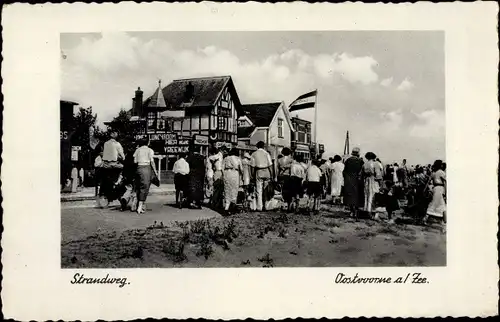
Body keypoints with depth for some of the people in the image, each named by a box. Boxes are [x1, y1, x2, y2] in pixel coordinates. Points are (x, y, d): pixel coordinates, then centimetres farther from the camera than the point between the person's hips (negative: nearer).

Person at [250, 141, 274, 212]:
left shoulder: (254, 154, 2)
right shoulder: (266, 153, 0)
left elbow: (253, 166, 1)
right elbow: (270, 165, -3)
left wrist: (253, 175, 8)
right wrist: (272, 174, 1)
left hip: (258, 172, 0)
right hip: (266, 171, 0)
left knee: (259, 190, 3)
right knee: (266, 189, 11)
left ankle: (259, 207, 2)